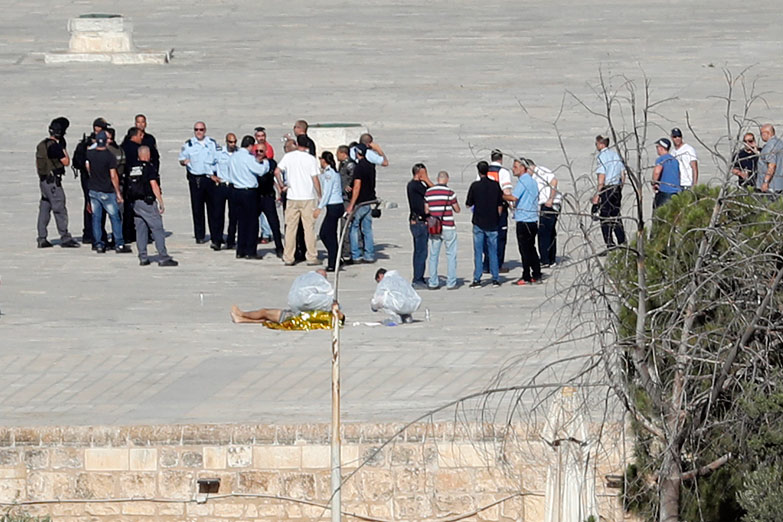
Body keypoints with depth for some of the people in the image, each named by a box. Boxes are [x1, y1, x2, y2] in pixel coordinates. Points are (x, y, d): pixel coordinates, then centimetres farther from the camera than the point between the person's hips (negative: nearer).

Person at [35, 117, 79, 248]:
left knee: (44, 209, 11)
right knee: (60, 209, -5)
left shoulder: (41, 144, 11)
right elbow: (66, 162, -13)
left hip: (43, 180, 9)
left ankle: (42, 238, 12)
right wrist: (64, 148, -3)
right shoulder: (54, 146, -17)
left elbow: (37, 163, 17)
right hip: (53, 181, -9)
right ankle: (65, 238, -4)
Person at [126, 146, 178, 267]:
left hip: (135, 202, 7)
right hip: (147, 202, -6)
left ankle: (143, 258, 8)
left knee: (140, 230, 10)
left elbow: (130, 186, 13)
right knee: (157, 228, -4)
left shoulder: (133, 168, 11)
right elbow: (154, 185, -13)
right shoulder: (149, 167, -8)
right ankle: (163, 258, -9)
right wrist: (161, 202, -11)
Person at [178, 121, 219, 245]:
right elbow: (181, 159, 7)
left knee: (213, 207, 0)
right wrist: (184, 161, -16)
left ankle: (216, 236, 3)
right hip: (195, 178, 0)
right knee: (197, 208, 0)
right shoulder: (189, 144, 6)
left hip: (210, 178, 0)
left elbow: (219, 160, 12)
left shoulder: (212, 143, 9)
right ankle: (200, 236, 8)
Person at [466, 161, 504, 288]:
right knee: (493, 252, 9)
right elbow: (500, 206, 2)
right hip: (492, 224, 2)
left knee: (478, 252, 3)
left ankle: (477, 279, 0)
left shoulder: (475, 186, -9)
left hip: (479, 223, -2)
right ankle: (495, 279, 9)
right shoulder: (495, 185, -2)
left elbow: (468, 204, -1)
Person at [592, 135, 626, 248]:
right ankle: (622, 243, 16)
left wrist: (597, 195, -14)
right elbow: (623, 176, 13)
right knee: (616, 217, 16)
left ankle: (610, 246, -2)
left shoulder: (601, 157, -12)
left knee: (605, 218, 0)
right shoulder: (616, 154, 10)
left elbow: (601, 179, -17)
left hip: (606, 189, -7)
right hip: (617, 188, 7)